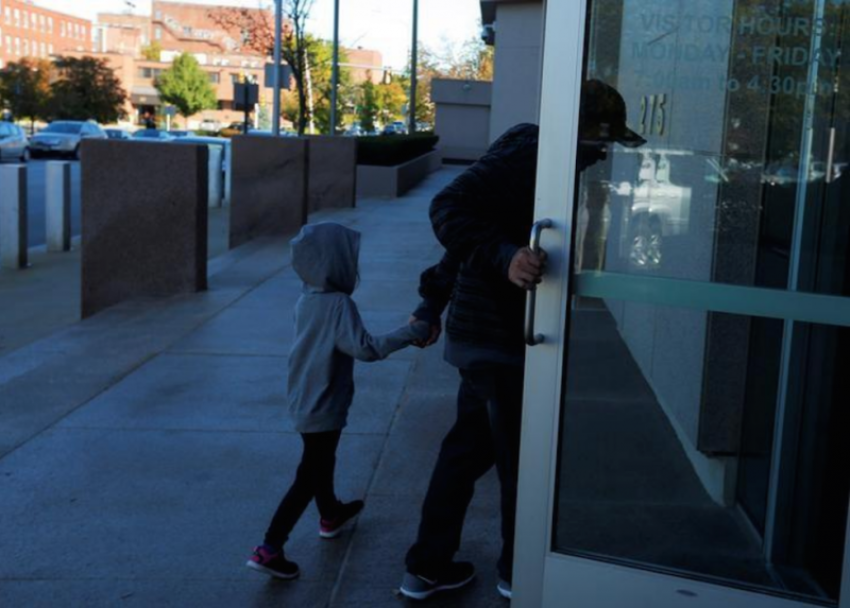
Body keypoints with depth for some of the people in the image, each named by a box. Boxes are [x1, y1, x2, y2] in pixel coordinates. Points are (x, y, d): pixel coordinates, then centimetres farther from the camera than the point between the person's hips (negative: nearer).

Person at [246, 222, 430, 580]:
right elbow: (365, 349, -29)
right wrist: (411, 332, -26)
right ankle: (268, 550, 0)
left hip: (304, 402, 9)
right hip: (323, 408, -9)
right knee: (308, 478, -1)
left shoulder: (307, 300, 3)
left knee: (321, 462, 28)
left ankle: (331, 515, 50)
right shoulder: (338, 304, -23)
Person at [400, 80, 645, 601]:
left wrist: (434, 304, 21)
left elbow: (473, 225, 19)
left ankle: (428, 567, 27)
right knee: (522, 460, 6)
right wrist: (505, 257, -42)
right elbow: (450, 209, -28)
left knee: (469, 448, 16)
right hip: (499, 339, -10)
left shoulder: (541, 160, 15)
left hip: (489, 334, 10)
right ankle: (521, 574, 25)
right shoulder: (526, 155, -16)